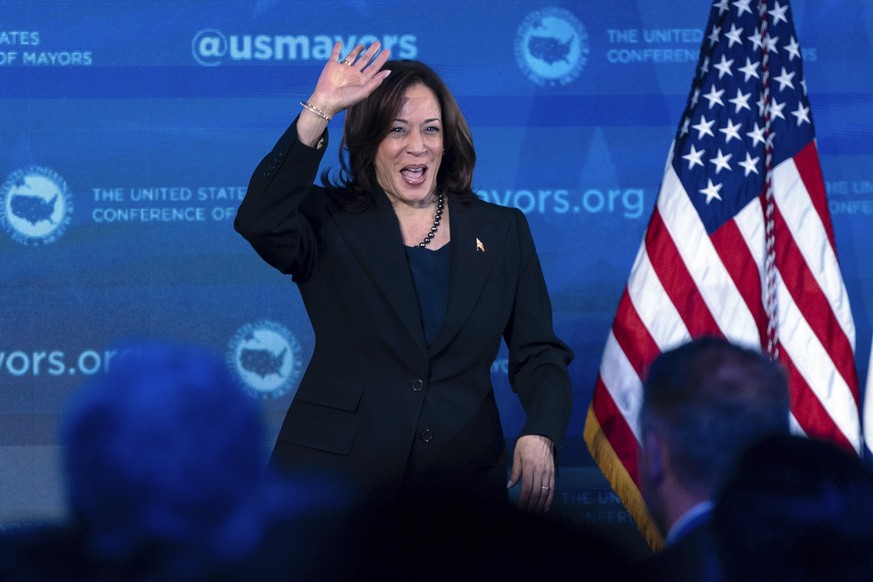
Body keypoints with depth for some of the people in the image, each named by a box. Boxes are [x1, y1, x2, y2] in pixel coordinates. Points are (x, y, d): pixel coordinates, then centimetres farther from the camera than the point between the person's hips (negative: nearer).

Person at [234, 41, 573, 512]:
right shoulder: (330, 222, 2)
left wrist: (539, 436, -14)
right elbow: (259, 222, -20)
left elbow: (539, 354, 5)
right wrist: (319, 110, -21)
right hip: (335, 474, -2)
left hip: (462, 477, 2)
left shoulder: (503, 231, 9)